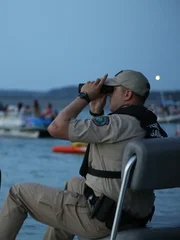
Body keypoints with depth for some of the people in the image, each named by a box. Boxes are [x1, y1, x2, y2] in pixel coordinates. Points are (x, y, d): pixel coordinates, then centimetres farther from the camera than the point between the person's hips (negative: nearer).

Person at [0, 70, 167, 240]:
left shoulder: (120, 123, -20)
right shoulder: (151, 125, 7)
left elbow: (56, 128, -19)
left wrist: (85, 96, -7)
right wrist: (97, 112, 12)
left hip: (103, 219, -9)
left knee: (19, 193, 6)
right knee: (74, 184, 38)